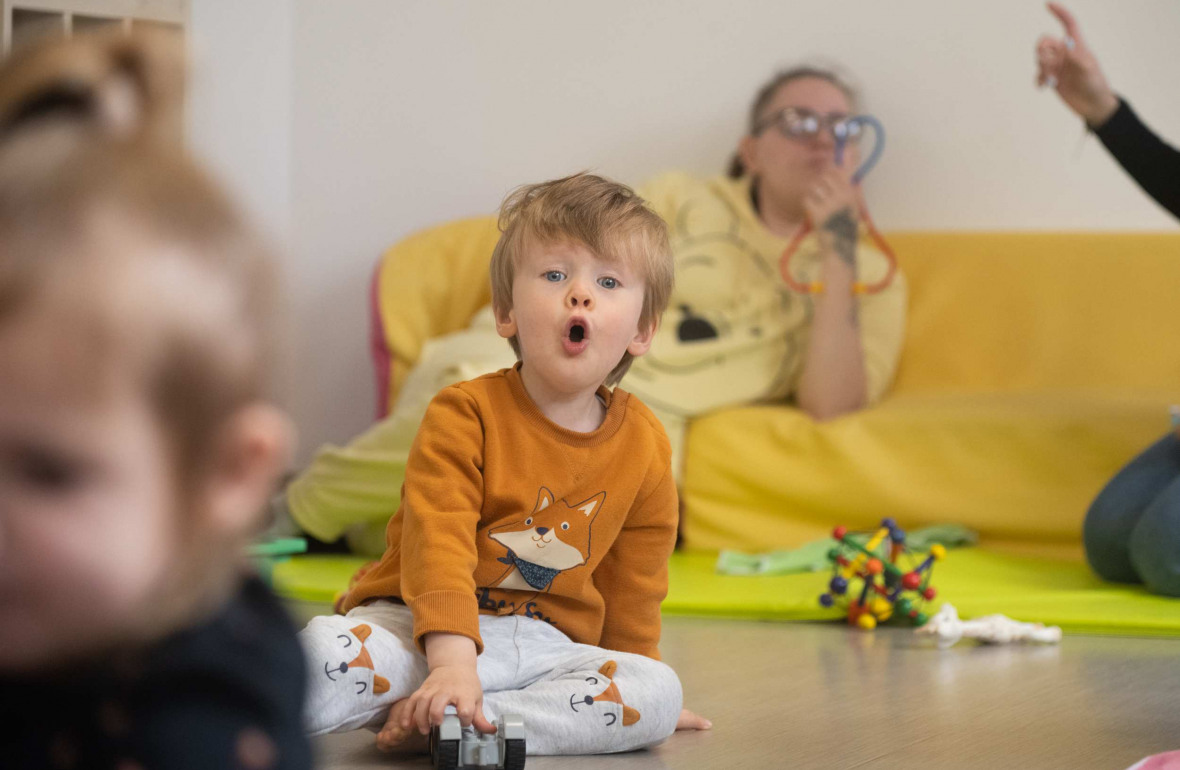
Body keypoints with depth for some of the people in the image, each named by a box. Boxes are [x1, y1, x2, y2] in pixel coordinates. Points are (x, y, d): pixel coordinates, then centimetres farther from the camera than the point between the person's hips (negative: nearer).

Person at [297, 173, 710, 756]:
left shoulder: (644, 447, 4)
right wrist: (452, 661, -35)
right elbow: (436, 544, -21)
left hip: (544, 644, 5)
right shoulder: (465, 414, -9)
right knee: (325, 650, -38)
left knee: (656, 695, -27)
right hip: (420, 628, -5)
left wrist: (634, 691, 23)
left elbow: (633, 588, 17)